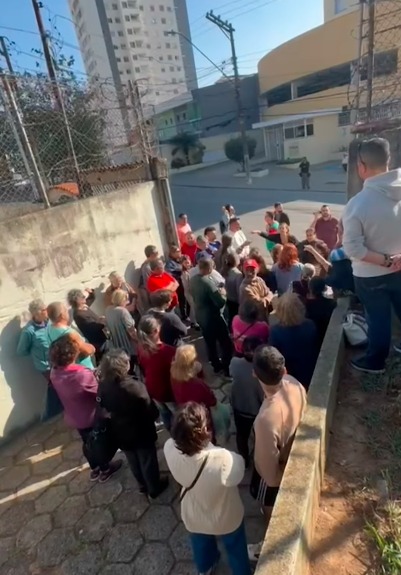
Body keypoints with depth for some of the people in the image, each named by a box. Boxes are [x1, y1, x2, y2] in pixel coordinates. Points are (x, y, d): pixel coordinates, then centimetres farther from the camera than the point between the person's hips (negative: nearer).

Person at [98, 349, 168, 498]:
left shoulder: (102, 387, -18)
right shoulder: (135, 387, -35)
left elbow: (104, 407, 1)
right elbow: (152, 412, -24)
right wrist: (155, 414, -3)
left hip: (120, 433, 5)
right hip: (141, 433, -5)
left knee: (133, 462, 28)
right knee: (148, 461, 20)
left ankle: (142, 485, 51)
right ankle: (154, 488, 42)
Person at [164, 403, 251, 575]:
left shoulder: (170, 449, -35)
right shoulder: (222, 460, -45)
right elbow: (237, 474, -21)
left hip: (193, 518, 4)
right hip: (226, 519, -3)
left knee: (201, 546, 38)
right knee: (235, 550, 32)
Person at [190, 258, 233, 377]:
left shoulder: (192, 280, -3)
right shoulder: (208, 282, -29)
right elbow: (221, 302, -28)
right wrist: (222, 293, -9)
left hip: (200, 316, 8)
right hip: (213, 317, -8)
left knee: (210, 342, 21)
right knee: (226, 343, 7)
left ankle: (216, 365, 36)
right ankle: (227, 369, 16)